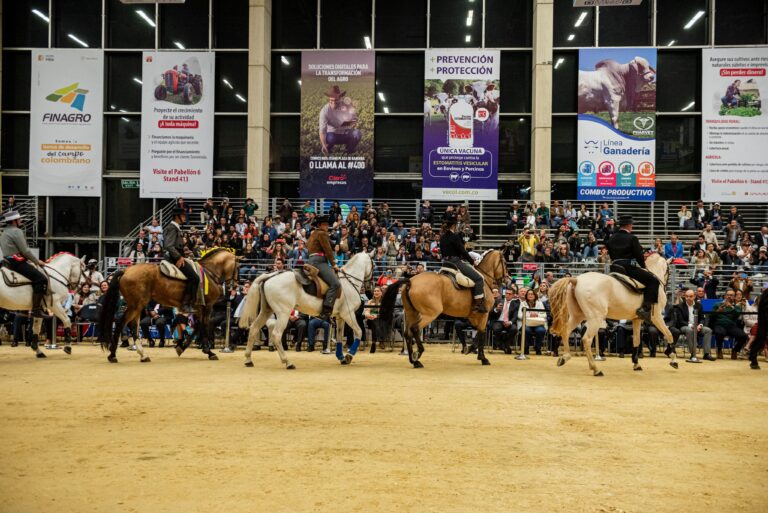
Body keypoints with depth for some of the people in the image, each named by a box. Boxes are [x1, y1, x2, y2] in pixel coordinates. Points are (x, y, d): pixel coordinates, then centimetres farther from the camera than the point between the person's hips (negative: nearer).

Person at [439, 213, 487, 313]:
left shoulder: (442, 237, 10)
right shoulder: (455, 236, -14)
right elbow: (462, 251, -13)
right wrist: (472, 262, 0)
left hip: (446, 262, 10)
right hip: (456, 262, -10)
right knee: (478, 278, -10)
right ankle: (479, 304, -17)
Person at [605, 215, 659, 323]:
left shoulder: (611, 238, 12)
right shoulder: (632, 238, -7)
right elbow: (639, 255, -5)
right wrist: (643, 266, 12)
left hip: (616, 267, 7)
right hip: (630, 267, -7)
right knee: (653, 280, -6)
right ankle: (646, 308, -19)